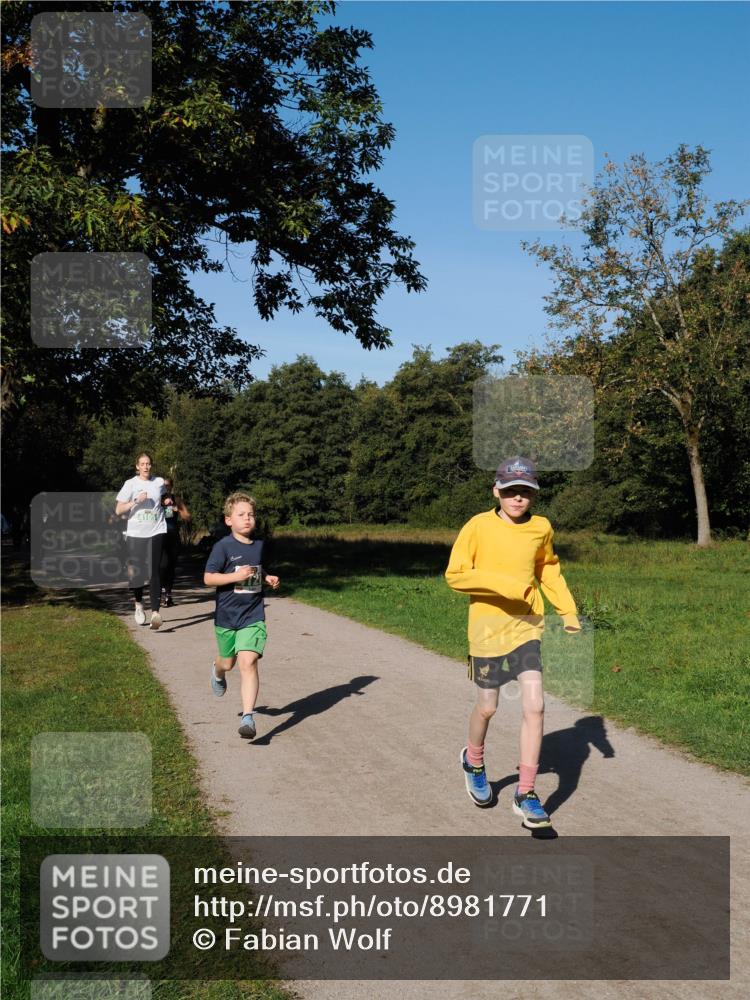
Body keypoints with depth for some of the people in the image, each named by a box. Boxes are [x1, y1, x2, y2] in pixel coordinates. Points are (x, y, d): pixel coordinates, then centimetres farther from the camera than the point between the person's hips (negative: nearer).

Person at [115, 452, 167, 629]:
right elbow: (118, 510, -4)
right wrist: (136, 501, -13)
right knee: (136, 572, 5)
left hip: (156, 532, 0)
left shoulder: (159, 482, 8)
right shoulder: (130, 484, 1)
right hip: (135, 534, 0)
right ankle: (139, 605, 32)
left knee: (154, 572, -10)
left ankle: (155, 612, -16)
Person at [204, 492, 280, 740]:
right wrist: (235, 576, -26)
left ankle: (248, 717, -14)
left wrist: (268, 579, 3)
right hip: (227, 616, -1)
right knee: (228, 662, 19)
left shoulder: (259, 545, 5)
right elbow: (208, 578, -15)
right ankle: (218, 672, 58)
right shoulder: (223, 546, -11)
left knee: (248, 661, -15)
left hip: (253, 616, 1)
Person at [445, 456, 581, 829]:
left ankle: (525, 793, 5)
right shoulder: (478, 526, -11)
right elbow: (455, 574, -11)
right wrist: (501, 583, -23)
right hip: (487, 627, -2)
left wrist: (568, 610, 8)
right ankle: (474, 762, 42)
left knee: (535, 707, -7)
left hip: (526, 627, 2)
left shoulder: (542, 528, 0)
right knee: (487, 707, 10)